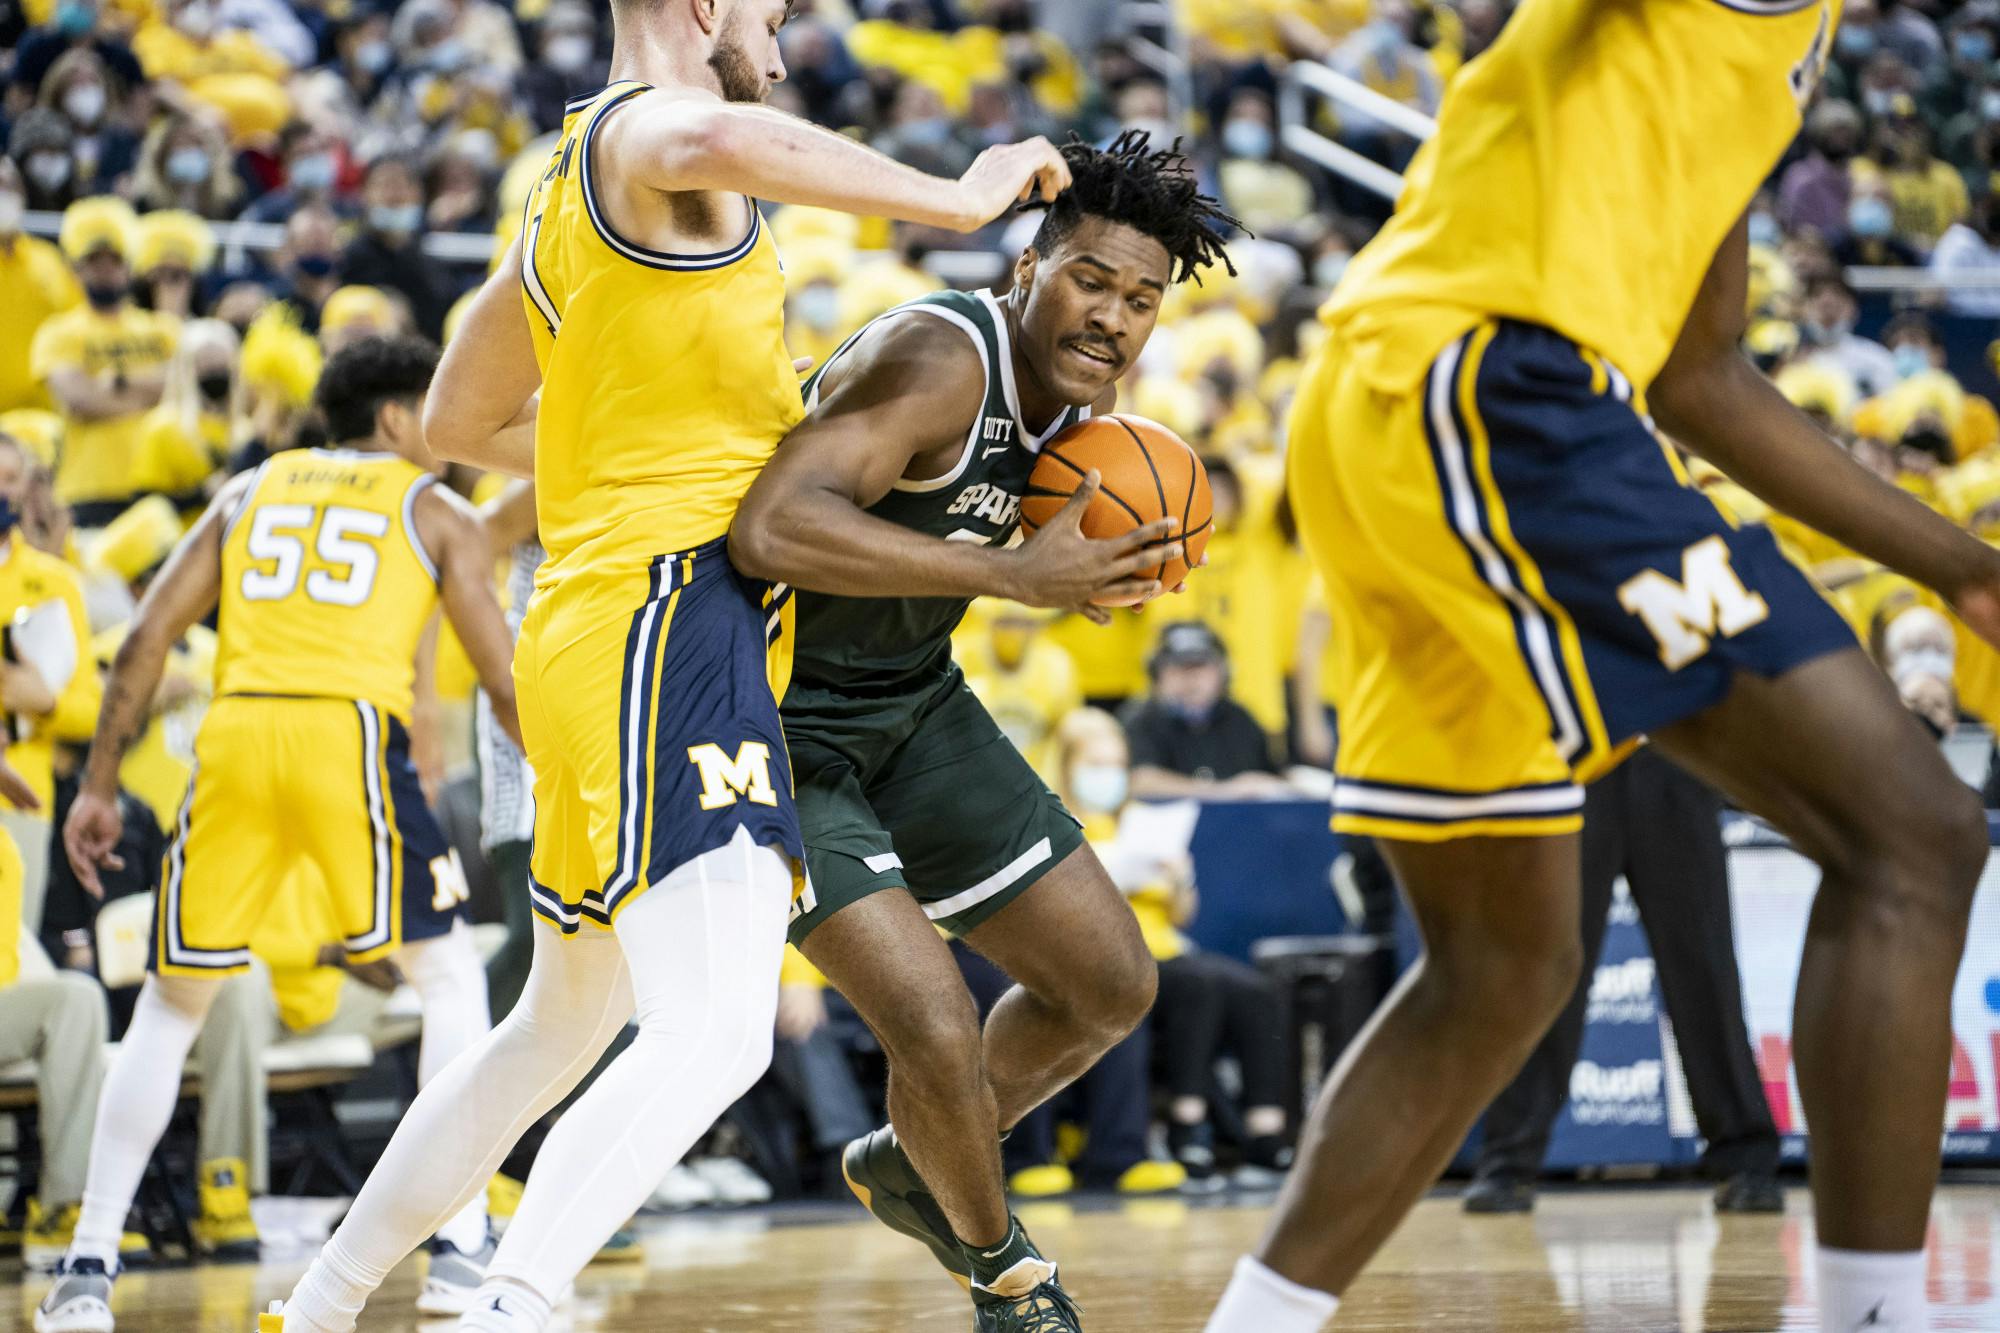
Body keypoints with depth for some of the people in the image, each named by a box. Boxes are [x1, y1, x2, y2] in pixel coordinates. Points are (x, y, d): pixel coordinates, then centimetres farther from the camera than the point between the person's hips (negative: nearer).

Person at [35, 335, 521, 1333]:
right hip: (351, 731, -3)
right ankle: (461, 1249, 3)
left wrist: (97, 787, 17)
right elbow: (505, 682, 11)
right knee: (451, 977, 13)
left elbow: (147, 637, 15)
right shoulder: (436, 512, 17)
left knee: (171, 1004, 15)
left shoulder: (251, 490, 25)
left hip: (236, 729, 3)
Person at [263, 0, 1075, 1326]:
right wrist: (955, 198, -26)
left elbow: (461, 422, 35)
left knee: (560, 1031, 24)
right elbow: (709, 142, -34)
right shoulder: (648, 125, -6)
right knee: (715, 1033, -23)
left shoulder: (562, 190, 23)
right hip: (676, 622, -10)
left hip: (592, 628, 10)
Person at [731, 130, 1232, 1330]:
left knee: (1112, 986, 11)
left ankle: (910, 1167, 35)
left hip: (912, 707, 9)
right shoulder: (937, 359, -29)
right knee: (935, 1027, -19)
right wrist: (1017, 575, -40)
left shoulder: (1087, 396, -1)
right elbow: (772, 530, -42)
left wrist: (1094, 569, -3)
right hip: (777, 719, -9)